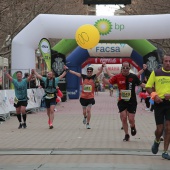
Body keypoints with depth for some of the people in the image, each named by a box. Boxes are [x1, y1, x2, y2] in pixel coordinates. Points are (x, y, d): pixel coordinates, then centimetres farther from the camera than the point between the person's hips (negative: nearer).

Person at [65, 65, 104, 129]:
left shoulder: (94, 77, -2)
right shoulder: (84, 77, 1)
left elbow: (100, 71, -13)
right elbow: (75, 73, 3)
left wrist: (102, 66, -29)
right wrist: (68, 70, 2)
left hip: (90, 98, -1)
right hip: (83, 97, 1)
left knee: (88, 110, -9)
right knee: (84, 111, 10)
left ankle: (88, 123, 5)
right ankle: (85, 117, 45)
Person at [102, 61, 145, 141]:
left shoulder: (133, 77, -3)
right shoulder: (118, 77, -3)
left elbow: (140, 84, 6)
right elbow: (109, 82, -5)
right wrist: (102, 77, -20)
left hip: (132, 101, -1)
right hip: (122, 101, 1)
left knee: (131, 119, -4)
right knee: (124, 118, -1)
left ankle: (133, 127, 33)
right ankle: (126, 135, 16)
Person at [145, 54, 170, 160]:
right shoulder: (156, 73, 3)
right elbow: (148, 87, 4)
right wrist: (154, 95, -13)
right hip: (159, 103, 0)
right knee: (160, 129, 2)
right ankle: (157, 141, 36)